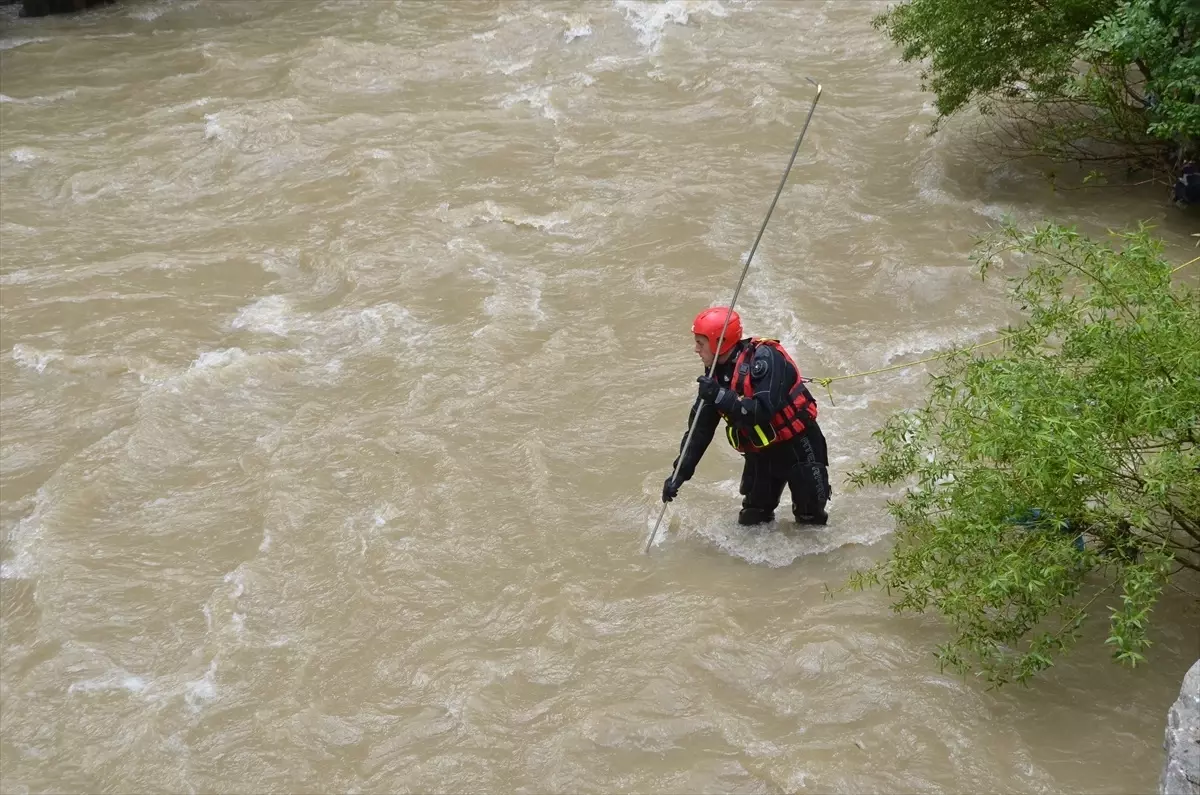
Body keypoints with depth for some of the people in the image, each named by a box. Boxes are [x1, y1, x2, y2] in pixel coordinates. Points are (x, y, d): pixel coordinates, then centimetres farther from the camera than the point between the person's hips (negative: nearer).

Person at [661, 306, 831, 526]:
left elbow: (763, 411, -36)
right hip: (761, 453, 7)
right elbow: (700, 429, 2)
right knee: (751, 523, 10)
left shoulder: (764, 358, -24)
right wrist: (680, 473, -4)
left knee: (811, 521, 4)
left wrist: (721, 397, -42)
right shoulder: (717, 375, -2)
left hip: (798, 447, -7)